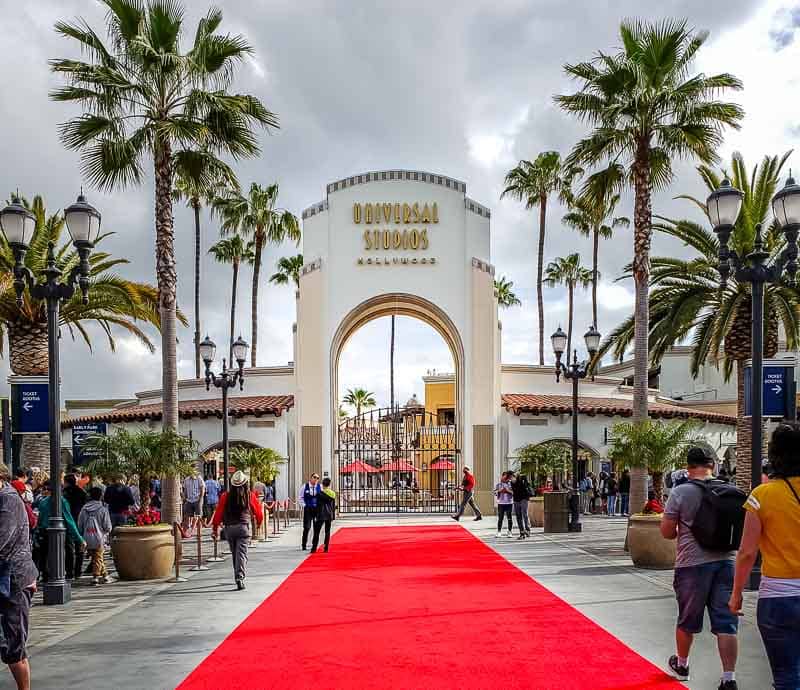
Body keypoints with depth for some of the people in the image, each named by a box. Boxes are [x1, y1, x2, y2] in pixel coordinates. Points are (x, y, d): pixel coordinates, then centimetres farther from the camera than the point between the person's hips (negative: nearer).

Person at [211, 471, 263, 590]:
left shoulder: (225, 496, -1)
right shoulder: (250, 496, -1)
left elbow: (218, 512, -1)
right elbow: (258, 511, 10)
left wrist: (215, 528, 7)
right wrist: (259, 522, 30)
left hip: (229, 528, 2)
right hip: (243, 527, -2)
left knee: (235, 554, 18)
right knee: (241, 554, -4)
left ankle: (239, 576, 31)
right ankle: (240, 578, -18)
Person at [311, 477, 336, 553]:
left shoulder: (320, 493, -9)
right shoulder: (333, 493, 6)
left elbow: (318, 505, -9)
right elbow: (333, 506, 11)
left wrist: (316, 516, -5)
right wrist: (333, 516, 17)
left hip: (322, 514, -5)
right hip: (329, 514, 5)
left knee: (317, 531, 0)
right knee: (327, 531, 9)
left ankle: (314, 548, -4)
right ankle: (326, 548, 7)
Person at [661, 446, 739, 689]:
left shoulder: (680, 492, -9)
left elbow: (666, 532, -4)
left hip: (692, 563, -2)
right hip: (725, 561, 3)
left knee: (687, 620, 15)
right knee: (726, 623, 4)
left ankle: (681, 664, 34)